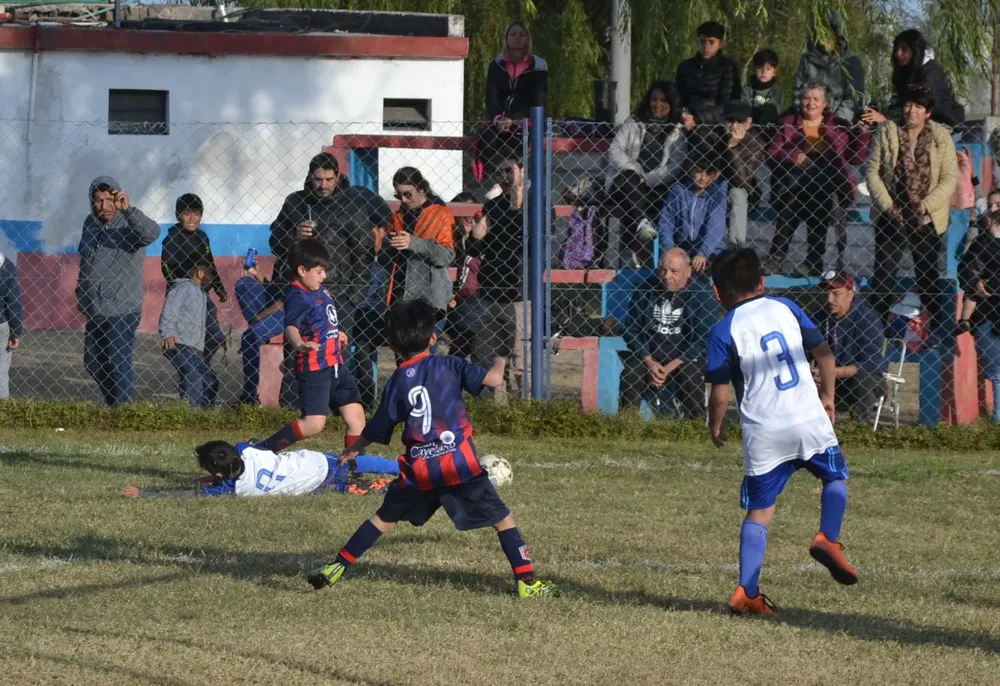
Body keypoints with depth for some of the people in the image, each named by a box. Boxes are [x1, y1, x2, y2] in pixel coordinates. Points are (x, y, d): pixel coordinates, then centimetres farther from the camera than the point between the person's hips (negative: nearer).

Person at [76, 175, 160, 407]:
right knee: (93, 362, 18)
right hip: (95, 310, 8)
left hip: (121, 311, -8)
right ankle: (113, 403, 36)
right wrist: (81, 295, 23)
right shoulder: (90, 223, 8)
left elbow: (152, 233, -37)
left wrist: (128, 209, -51)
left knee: (119, 367, -9)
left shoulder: (128, 225, -13)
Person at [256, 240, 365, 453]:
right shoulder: (298, 296, -17)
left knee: (356, 416, 8)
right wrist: (299, 344, -54)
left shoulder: (320, 291, 12)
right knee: (313, 423, -15)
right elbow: (291, 327, -35)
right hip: (314, 369, -9)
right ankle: (262, 450, -5)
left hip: (335, 364, 9)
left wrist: (337, 334, 45)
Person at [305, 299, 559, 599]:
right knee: (502, 519, 5)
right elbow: (492, 379, -9)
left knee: (385, 518, 21)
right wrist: (500, 364, 15)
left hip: (419, 470, 3)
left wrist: (352, 450, 33)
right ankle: (527, 582, -2)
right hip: (460, 463, -3)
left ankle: (335, 569, 21)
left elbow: (376, 431, 13)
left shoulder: (397, 384, 6)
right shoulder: (447, 365, -1)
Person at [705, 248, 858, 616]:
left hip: (763, 433, -1)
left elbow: (720, 395, -4)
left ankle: (746, 593, 2)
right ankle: (828, 538, 0)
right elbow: (824, 353, 8)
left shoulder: (723, 332, -1)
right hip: (810, 420, 1)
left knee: (759, 512, 7)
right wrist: (827, 396, 22)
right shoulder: (786, 308, 8)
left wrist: (715, 427, 15)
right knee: (836, 475, 24)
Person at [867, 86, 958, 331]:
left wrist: (926, 205, -16)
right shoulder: (887, 133, -2)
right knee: (882, 277, 0)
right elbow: (873, 172, -2)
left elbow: (950, 178, -6)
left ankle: (934, 329, 19)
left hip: (927, 221, 0)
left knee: (928, 278, 10)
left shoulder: (941, 137, -3)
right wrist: (887, 205, -13)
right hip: (891, 219, 0)